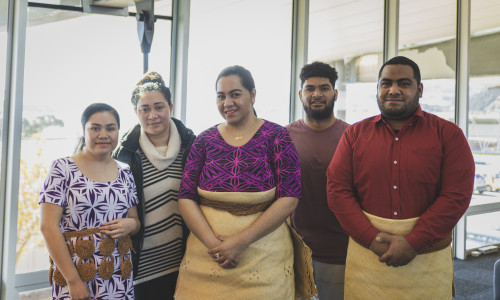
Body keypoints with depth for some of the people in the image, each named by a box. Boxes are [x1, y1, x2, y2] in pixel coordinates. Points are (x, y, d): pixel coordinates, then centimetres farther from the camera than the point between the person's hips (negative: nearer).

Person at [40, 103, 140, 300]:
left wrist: (131, 224, -10)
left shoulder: (125, 174, 7)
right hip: (73, 273, -4)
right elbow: (48, 226, -10)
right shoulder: (63, 169, -5)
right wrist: (73, 280, -15)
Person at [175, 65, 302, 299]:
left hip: (263, 256, -2)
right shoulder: (205, 140, 5)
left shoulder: (276, 137, -3)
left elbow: (289, 198, -10)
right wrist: (213, 243, -14)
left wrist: (240, 241, -16)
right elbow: (186, 197, 1)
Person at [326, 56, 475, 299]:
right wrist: (372, 239, -11)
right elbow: (337, 190, -1)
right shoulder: (354, 134, 5)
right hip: (366, 254, 1)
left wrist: (412, 244, -14)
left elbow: (457, 195, -7)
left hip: (427, 258, -1)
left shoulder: (448, 134, 0)